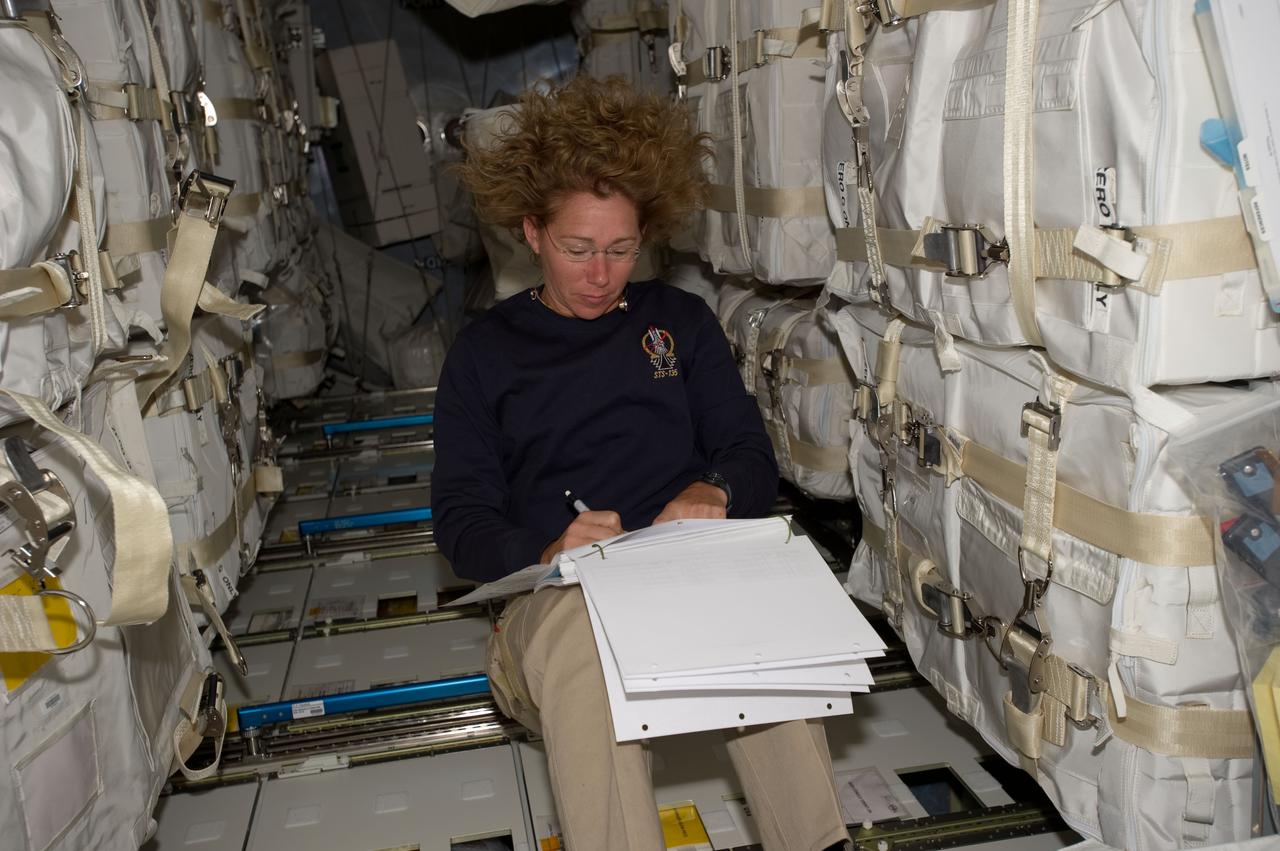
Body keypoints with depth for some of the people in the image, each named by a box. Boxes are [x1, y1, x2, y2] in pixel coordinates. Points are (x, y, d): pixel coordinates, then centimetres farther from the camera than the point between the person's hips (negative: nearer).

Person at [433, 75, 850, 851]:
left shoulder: (679, 319, 19)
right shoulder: (484, 352, 14)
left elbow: (750, 453, 12)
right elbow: (460, 516, 5)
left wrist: (716, 493, -14)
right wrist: (543, 554, -18)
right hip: (554, 593, -1)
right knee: (582, 634, -38)